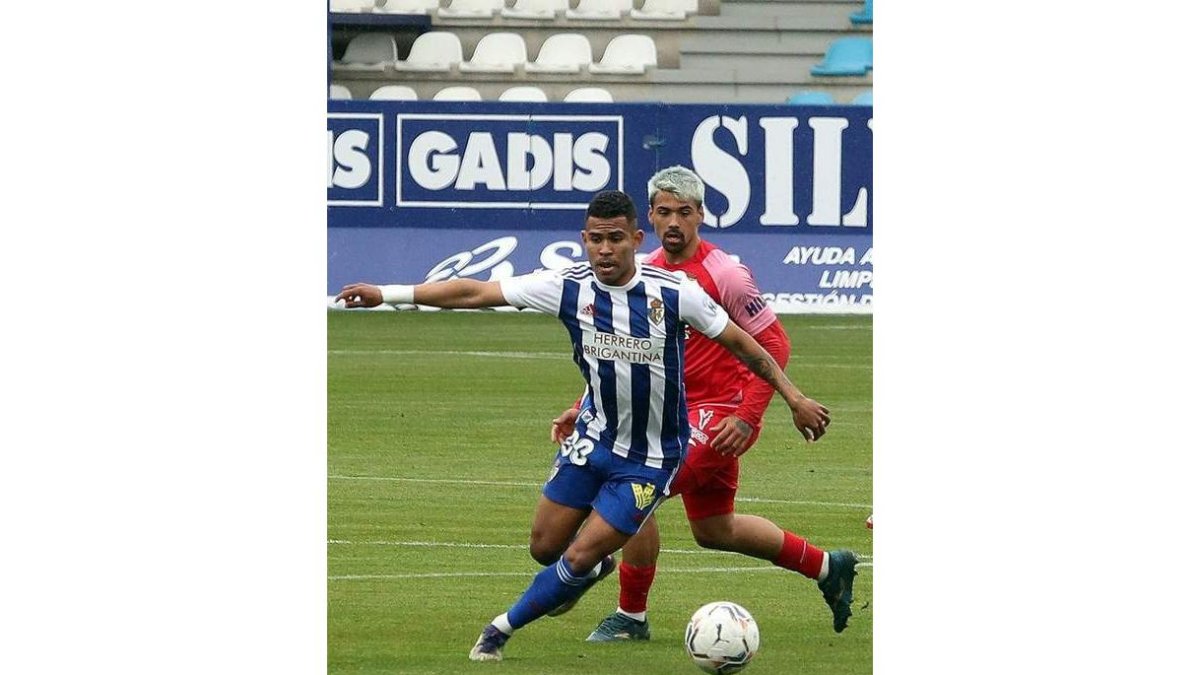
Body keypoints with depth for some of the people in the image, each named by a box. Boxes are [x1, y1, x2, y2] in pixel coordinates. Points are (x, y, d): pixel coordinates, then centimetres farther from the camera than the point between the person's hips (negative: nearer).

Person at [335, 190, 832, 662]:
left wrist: (794, 398, -4)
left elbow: (740, 342, -6)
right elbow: (475, 293, -11)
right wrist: (386, 294, -14)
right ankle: (595, 568, 43)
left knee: (578, 559, -7)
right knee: (544, 547, 9)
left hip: (650, 459, -3)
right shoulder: (568, 287, -13)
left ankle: (503, 628, 14)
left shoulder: (674, 293, -19)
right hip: (593, 439, 3)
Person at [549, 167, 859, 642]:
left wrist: (747, 417, -23)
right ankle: (828, 568, 36)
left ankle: (631, 617, -3)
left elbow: (774, 346, -15)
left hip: (721, 416, -9)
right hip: (683, 412, 9)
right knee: (713, 530, 19)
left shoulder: (723, 274, -17)